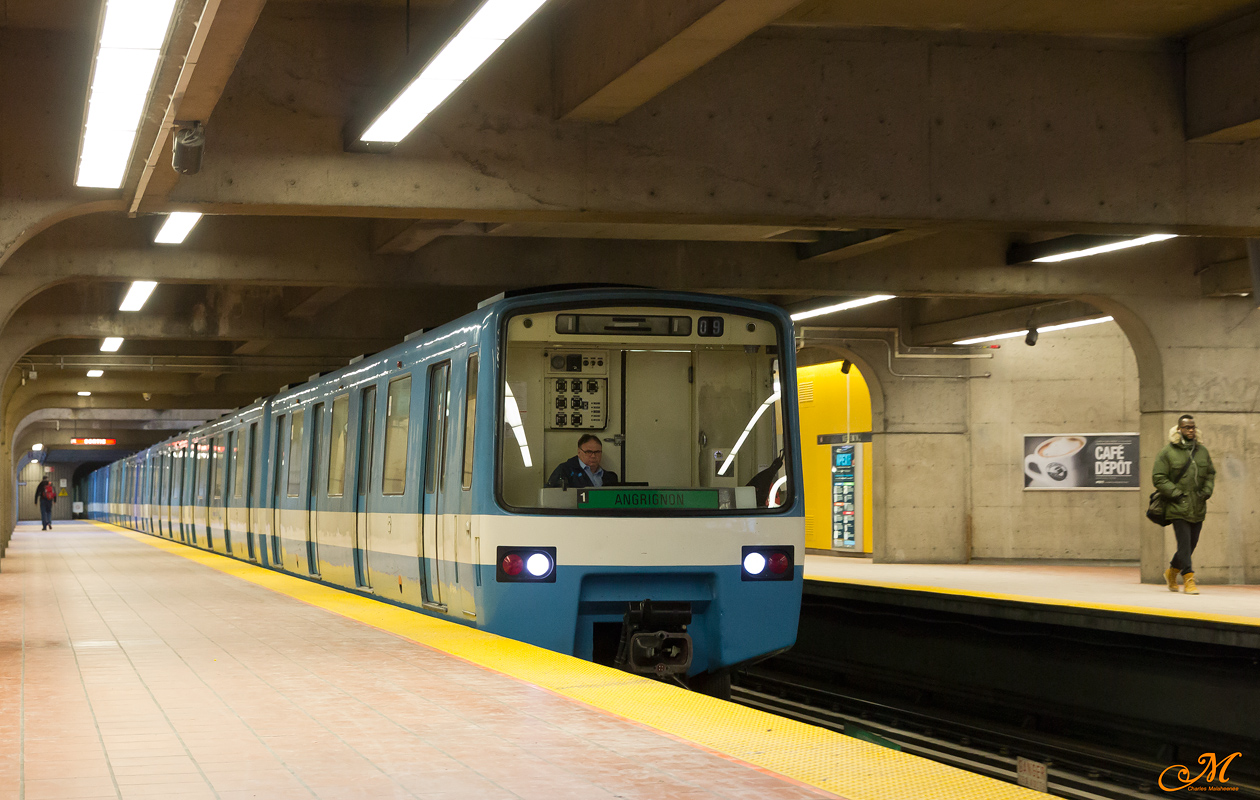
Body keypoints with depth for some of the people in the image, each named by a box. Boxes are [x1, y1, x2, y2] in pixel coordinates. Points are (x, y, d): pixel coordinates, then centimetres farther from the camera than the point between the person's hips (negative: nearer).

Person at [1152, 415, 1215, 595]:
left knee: (1191, 543, 13)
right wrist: (1177, 494, -13)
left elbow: (1210, 473, 20)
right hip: (1178, 508, -5)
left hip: (1198, 508, 6)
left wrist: (1207, 491, 3)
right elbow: (1158, 477, -7)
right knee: (1184, 543, -11)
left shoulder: (1202, 451, 11)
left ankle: (1172, 571, 32)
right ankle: (1188, 579, -8)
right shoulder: (1167, 452, -5)